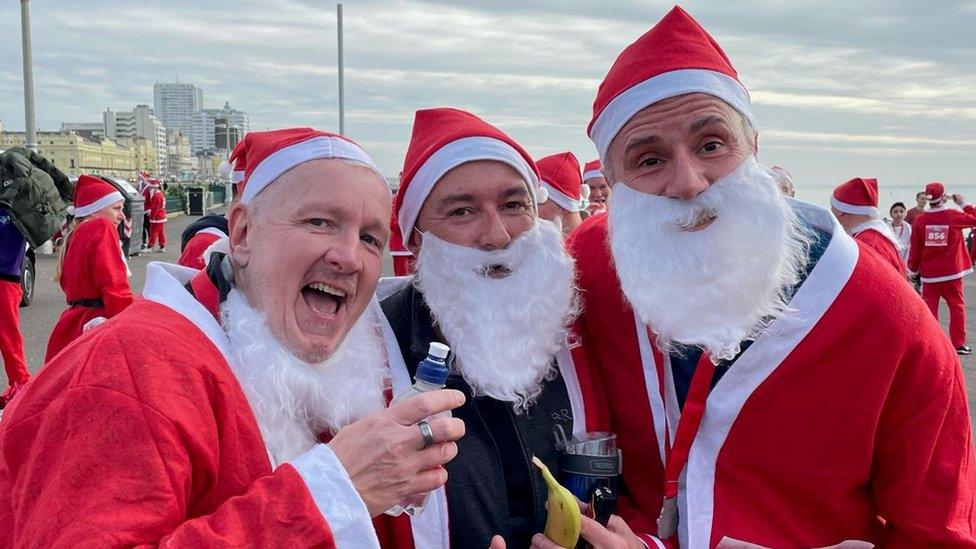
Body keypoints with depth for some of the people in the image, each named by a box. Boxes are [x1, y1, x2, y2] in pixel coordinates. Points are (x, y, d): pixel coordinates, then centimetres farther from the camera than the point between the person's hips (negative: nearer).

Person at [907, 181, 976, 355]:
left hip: (928, 273, 1)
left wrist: (913, 269, 10)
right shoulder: (954, 216, -9)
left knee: (929, 308, 7)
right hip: (952, 272, -1)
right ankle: (958, 343, 7)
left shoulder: (920, 220, -6)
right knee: (957, 307, 8)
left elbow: (915, 248, -1)